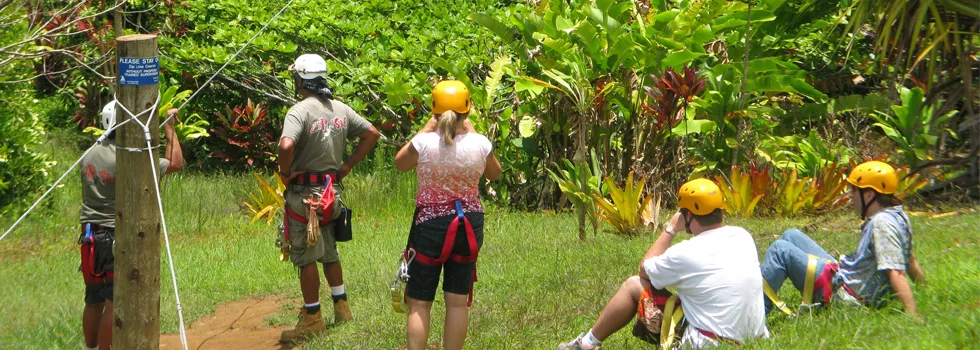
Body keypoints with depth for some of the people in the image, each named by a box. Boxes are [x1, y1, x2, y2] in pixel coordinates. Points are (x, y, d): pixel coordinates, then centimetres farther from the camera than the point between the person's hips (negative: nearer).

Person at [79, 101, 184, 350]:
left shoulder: (90, 155, 4)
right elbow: (176, 163, -6)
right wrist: (170, 129, 3)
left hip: (91, 236, 7)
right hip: (118, 238, -7)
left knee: (94, 300, 15)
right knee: (114, 303, -1)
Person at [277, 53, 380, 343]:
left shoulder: (300, 111, -18)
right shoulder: (341, 109, 5)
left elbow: (286, 145, -34)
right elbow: (372, 134, 11)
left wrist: (285, 172, -15)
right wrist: (348, 165, 11)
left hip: (304, 192, -7)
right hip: (332, 188, 7)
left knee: (306, 257, 1)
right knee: (329, 251, 20)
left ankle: (312, 318, 7)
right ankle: (341, 308, 25)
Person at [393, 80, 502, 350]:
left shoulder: (423, 143, -15)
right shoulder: (480, 144, -9)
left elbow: (400, 163, 8)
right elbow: (494, 173, 13)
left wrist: (426, 129, 9)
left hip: (430, 225, -2)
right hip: (468, 225, 2)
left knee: (419, 303, 6)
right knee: (458, 302, 10)